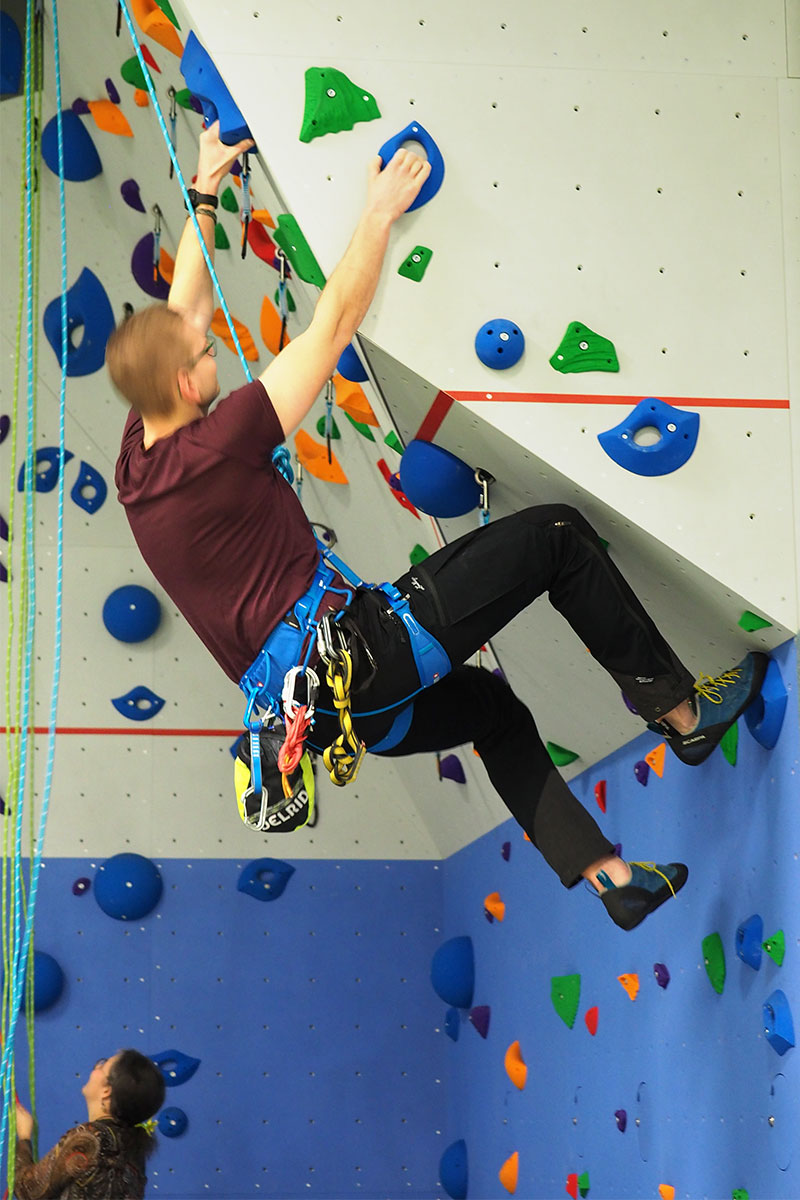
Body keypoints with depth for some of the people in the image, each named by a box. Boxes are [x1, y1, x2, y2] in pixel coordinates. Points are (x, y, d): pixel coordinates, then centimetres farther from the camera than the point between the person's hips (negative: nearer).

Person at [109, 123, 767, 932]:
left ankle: (606, 873, 30)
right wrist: (381, 212, -1)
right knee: (556, 536, -1)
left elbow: (181, 308, 19)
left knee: (490, 706, 31)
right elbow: (333, 325, -12)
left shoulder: (137, 455, 5)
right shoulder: (213, 449, -19)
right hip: (362, 656, -10)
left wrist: (204, 195, 27)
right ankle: (679, 709, 10)